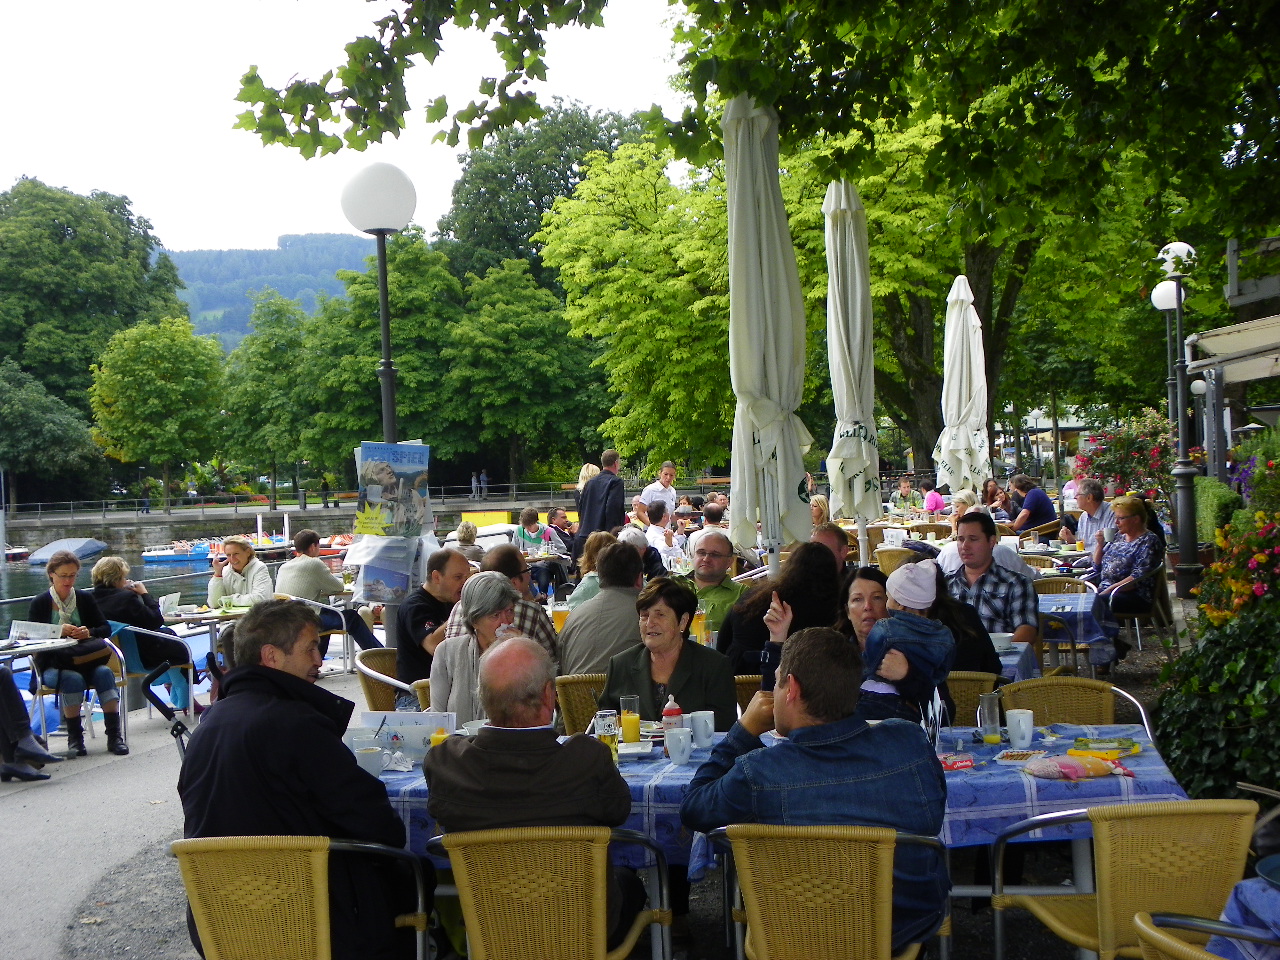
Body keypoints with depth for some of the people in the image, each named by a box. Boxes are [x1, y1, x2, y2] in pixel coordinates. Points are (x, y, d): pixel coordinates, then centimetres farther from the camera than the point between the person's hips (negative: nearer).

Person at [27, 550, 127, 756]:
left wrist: (89, 632, -13)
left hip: (85, 660, 2)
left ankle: (115, 735, -28)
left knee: (104, 673, -30)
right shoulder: (40, 603, 5)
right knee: (73, 678, -34)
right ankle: (74, 737, -20)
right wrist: (58, 631, -20)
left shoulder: (85, 598, 12)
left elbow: (106, 628, 9)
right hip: (53, 664, -2)